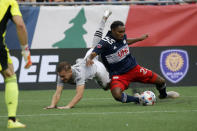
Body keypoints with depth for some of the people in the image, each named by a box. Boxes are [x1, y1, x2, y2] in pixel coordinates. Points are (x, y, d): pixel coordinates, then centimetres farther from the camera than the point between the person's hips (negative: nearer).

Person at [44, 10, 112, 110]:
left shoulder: (78, 74, -54)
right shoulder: (62, 75, -38)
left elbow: (79, 94, -63)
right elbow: (58, 93, -43)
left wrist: (68, 106, -78)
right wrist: (52, 105, -65)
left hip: (95, 66, -4)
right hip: (86, 61, 4)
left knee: (106, 86, 23)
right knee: (93, 49, 34)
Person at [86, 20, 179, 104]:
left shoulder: (122, 36, -1)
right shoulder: (105, 42, -23)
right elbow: (93, 54, -33)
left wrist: (139, 39, 34)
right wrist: (89, 59, -56)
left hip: (133, 68, 6)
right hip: (118, 75, -6)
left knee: (161, 81, 7)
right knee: (117, 95, -37)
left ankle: (163, 94, 45)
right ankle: (137, 99, -10)